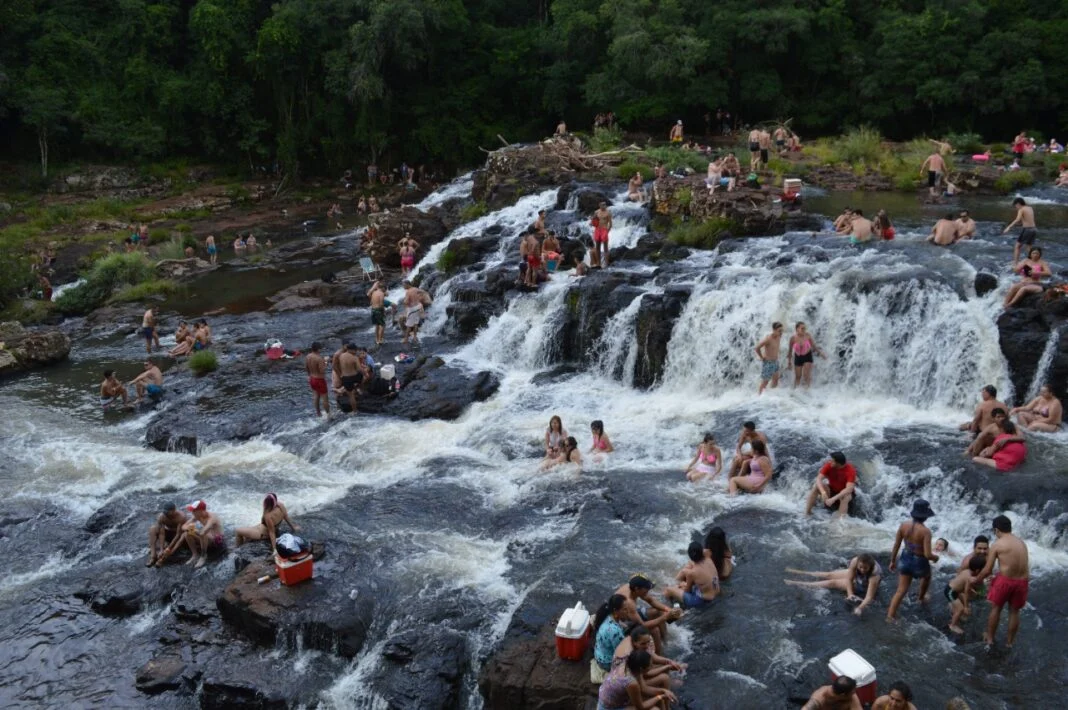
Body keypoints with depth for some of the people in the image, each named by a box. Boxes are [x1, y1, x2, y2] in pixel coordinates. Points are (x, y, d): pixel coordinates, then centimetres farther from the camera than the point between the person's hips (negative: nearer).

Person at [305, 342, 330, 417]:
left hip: (312, 379, 8)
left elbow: (306, 368, 9)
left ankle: (318, 413, 35)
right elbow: (322, 371, -27)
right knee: (325, 398, 6)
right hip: (320, 379, -7)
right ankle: (328, 414, 14)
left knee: (316, 396, 24)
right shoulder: (319, 358, -27)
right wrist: (324, 364, -11)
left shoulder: (307, 357, -4)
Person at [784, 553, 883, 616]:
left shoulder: (874, 575, -44)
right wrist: (850, 594, -37)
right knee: (829, 575, 6)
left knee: (833, 583, -7)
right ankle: (803, 573, 22)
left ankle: (798, 584, -7)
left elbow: (869, 597, -44)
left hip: (863, 585, -3)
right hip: (855, 575, 3)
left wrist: (860, 608, -59)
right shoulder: (855, 561, -34)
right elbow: (849, 579, -24)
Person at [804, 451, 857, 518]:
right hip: (831, 490, 3)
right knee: (816, 486, -23)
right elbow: (818, 479, -24)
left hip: (844, 493, -3)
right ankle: (807, 513, -23)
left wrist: (833, 499, -46)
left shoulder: (850, 470, -27)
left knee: (845, 497, -38)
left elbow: (849, 489, -37)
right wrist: (823, 492, -43)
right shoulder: (829, 466, -17)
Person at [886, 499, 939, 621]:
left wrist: (892, 561, 11)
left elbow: (896, 546, -3)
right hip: (919, 562, -3)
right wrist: (936, 557, -1)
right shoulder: (925, 531, -26)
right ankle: (921, 597, 60)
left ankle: (890, 615, 5)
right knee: (926, 576, 35)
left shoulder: (903, 526, -12)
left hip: (905, 560, 3)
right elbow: (928, 554, -24)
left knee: (901, 590, 13)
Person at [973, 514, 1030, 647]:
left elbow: (987, 570, -6)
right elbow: (1021, 564, 13)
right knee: (1014, 611, 20)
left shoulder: (997, 544, -7)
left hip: (1005, 581, -4)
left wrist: (976, 580, 11)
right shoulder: (1022, 543, 9)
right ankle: (1010, 640, 31)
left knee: (996, 608, 16)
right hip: (1022, 581, 4)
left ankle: (989, 637, 29)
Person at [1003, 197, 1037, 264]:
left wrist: (1008, 227, -35)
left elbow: (1017, 220, -27)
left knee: (1017, 246, 2)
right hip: (1033, 230, 7)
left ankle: (1015, 263, -5)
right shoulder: (1030, 208, 16)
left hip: (1026, 230, -7)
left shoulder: (1021, 210, -8)